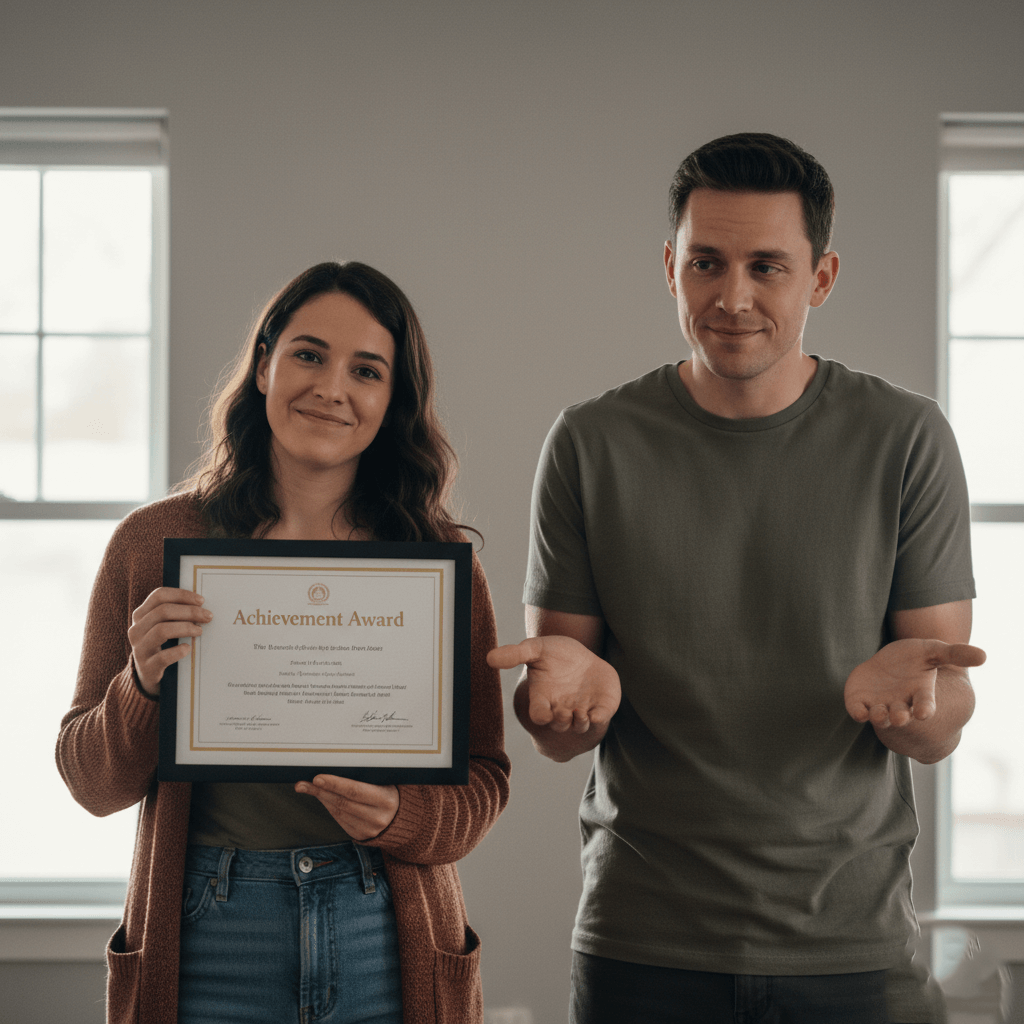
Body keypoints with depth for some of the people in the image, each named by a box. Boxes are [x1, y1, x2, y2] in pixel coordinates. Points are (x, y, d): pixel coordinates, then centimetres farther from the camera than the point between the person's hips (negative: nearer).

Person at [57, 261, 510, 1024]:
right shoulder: (153, 545, 1)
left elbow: (483, 777, 4)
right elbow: (93, 784, 3)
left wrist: (398, 817, -16)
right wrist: (145, 688, -16)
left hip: (387, 949, 0)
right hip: (203, 952, 0)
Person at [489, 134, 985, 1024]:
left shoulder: (905, 441, -3)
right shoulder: (592, 444, -1)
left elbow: (944, 729, -3)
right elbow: (559, 739, 1)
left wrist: (911, 692, -26)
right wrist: (571, 690, -22)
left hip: (851, 948, 0)